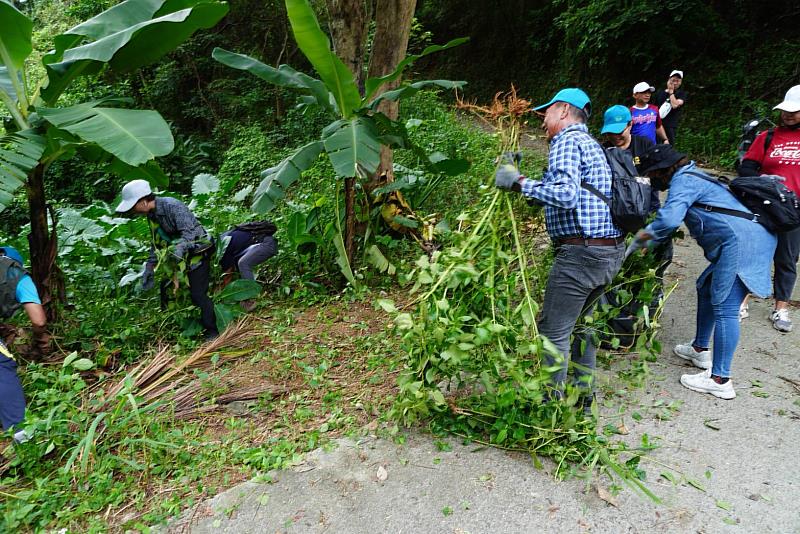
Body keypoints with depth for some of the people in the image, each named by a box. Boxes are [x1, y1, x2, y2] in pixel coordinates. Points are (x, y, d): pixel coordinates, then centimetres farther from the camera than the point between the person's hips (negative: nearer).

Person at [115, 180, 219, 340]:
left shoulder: (172, 206, -24)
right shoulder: (152, 214, 5)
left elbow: (189, 232, -34)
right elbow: (155, 243, 13)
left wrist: (181, 247, -51)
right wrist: (150, 267, 8)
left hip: (197, 253, -9)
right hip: (180, 257, 9)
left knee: (198, 294, -14)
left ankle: (212, 332, -3)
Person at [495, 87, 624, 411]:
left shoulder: (567, 140, -8)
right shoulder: (591, 143, 22)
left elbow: (566, 194, -25)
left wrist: (520, 183, -16)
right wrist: (517, 177, 19)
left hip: (581, 252, -10)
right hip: (611, 250, 10)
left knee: (553, 332, -2)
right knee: (580, 323, 21)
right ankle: (583, 397, 32)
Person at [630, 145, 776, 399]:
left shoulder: (682, 181, -7)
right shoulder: (692, 176, 25)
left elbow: (668, 219, -24)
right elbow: (675, 218, 31)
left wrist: (642, 236, -8)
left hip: (741, 240, -11)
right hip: (754, 237, 11)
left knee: (724, 307, -11)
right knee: (706, 288, 22)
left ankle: (720, 380, -10)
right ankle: (700, 350, 34)